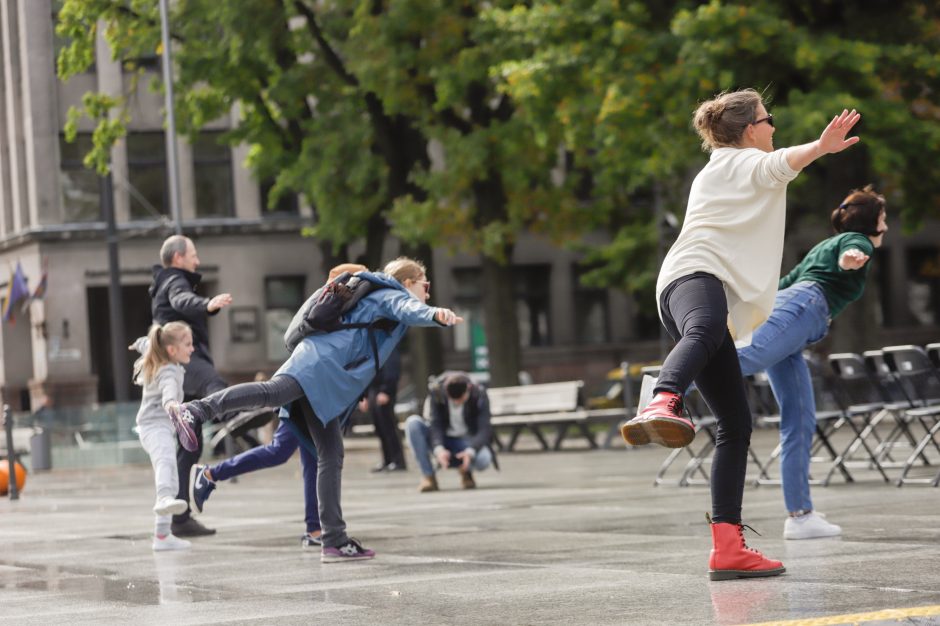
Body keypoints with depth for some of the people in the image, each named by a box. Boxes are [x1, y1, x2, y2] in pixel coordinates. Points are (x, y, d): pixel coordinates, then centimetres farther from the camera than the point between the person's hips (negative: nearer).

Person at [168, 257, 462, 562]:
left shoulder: (377, 296, 37)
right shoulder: (394, 295, 10)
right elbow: (410, 310, -15)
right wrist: (436, 315, -35)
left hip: (328, 385, 10)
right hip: (322, 362, -10)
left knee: (331, 457, 5)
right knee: (273, 391, -35)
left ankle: (335, 540, 2)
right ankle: (196, 410, -51)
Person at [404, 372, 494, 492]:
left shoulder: (479, 395, -19)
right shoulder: (436, 391, -18)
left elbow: (484, 430, -24)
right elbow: (436, 424, -21)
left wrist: (470, 451, -43)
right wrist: (438, 449, -41)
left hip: (467, 441, -2)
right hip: (442, 441, 2)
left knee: (484, 459, -37)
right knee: (412, 422, -27)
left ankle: (466, 470, 3)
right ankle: (428, 477, -21)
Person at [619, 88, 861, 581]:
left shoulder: (712, 174, 37)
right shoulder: (747, 162, 10)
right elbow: (781, 163, -14)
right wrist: (821, 147, -35)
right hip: (695, 276, -9)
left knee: (736, 423, 1)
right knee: (705, 329, -44)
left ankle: (727, 547, -8)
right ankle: (660, 408, -77)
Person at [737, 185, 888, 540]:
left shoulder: (824, 246, 37)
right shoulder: (858, 241, 11)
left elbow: (783, 285, 41)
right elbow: (846, 259, -14)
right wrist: (854, 258, -37)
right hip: (804, 307, -9)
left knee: (800, 422, 3)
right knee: (749, 359, -34)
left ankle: (800, 515, -3)